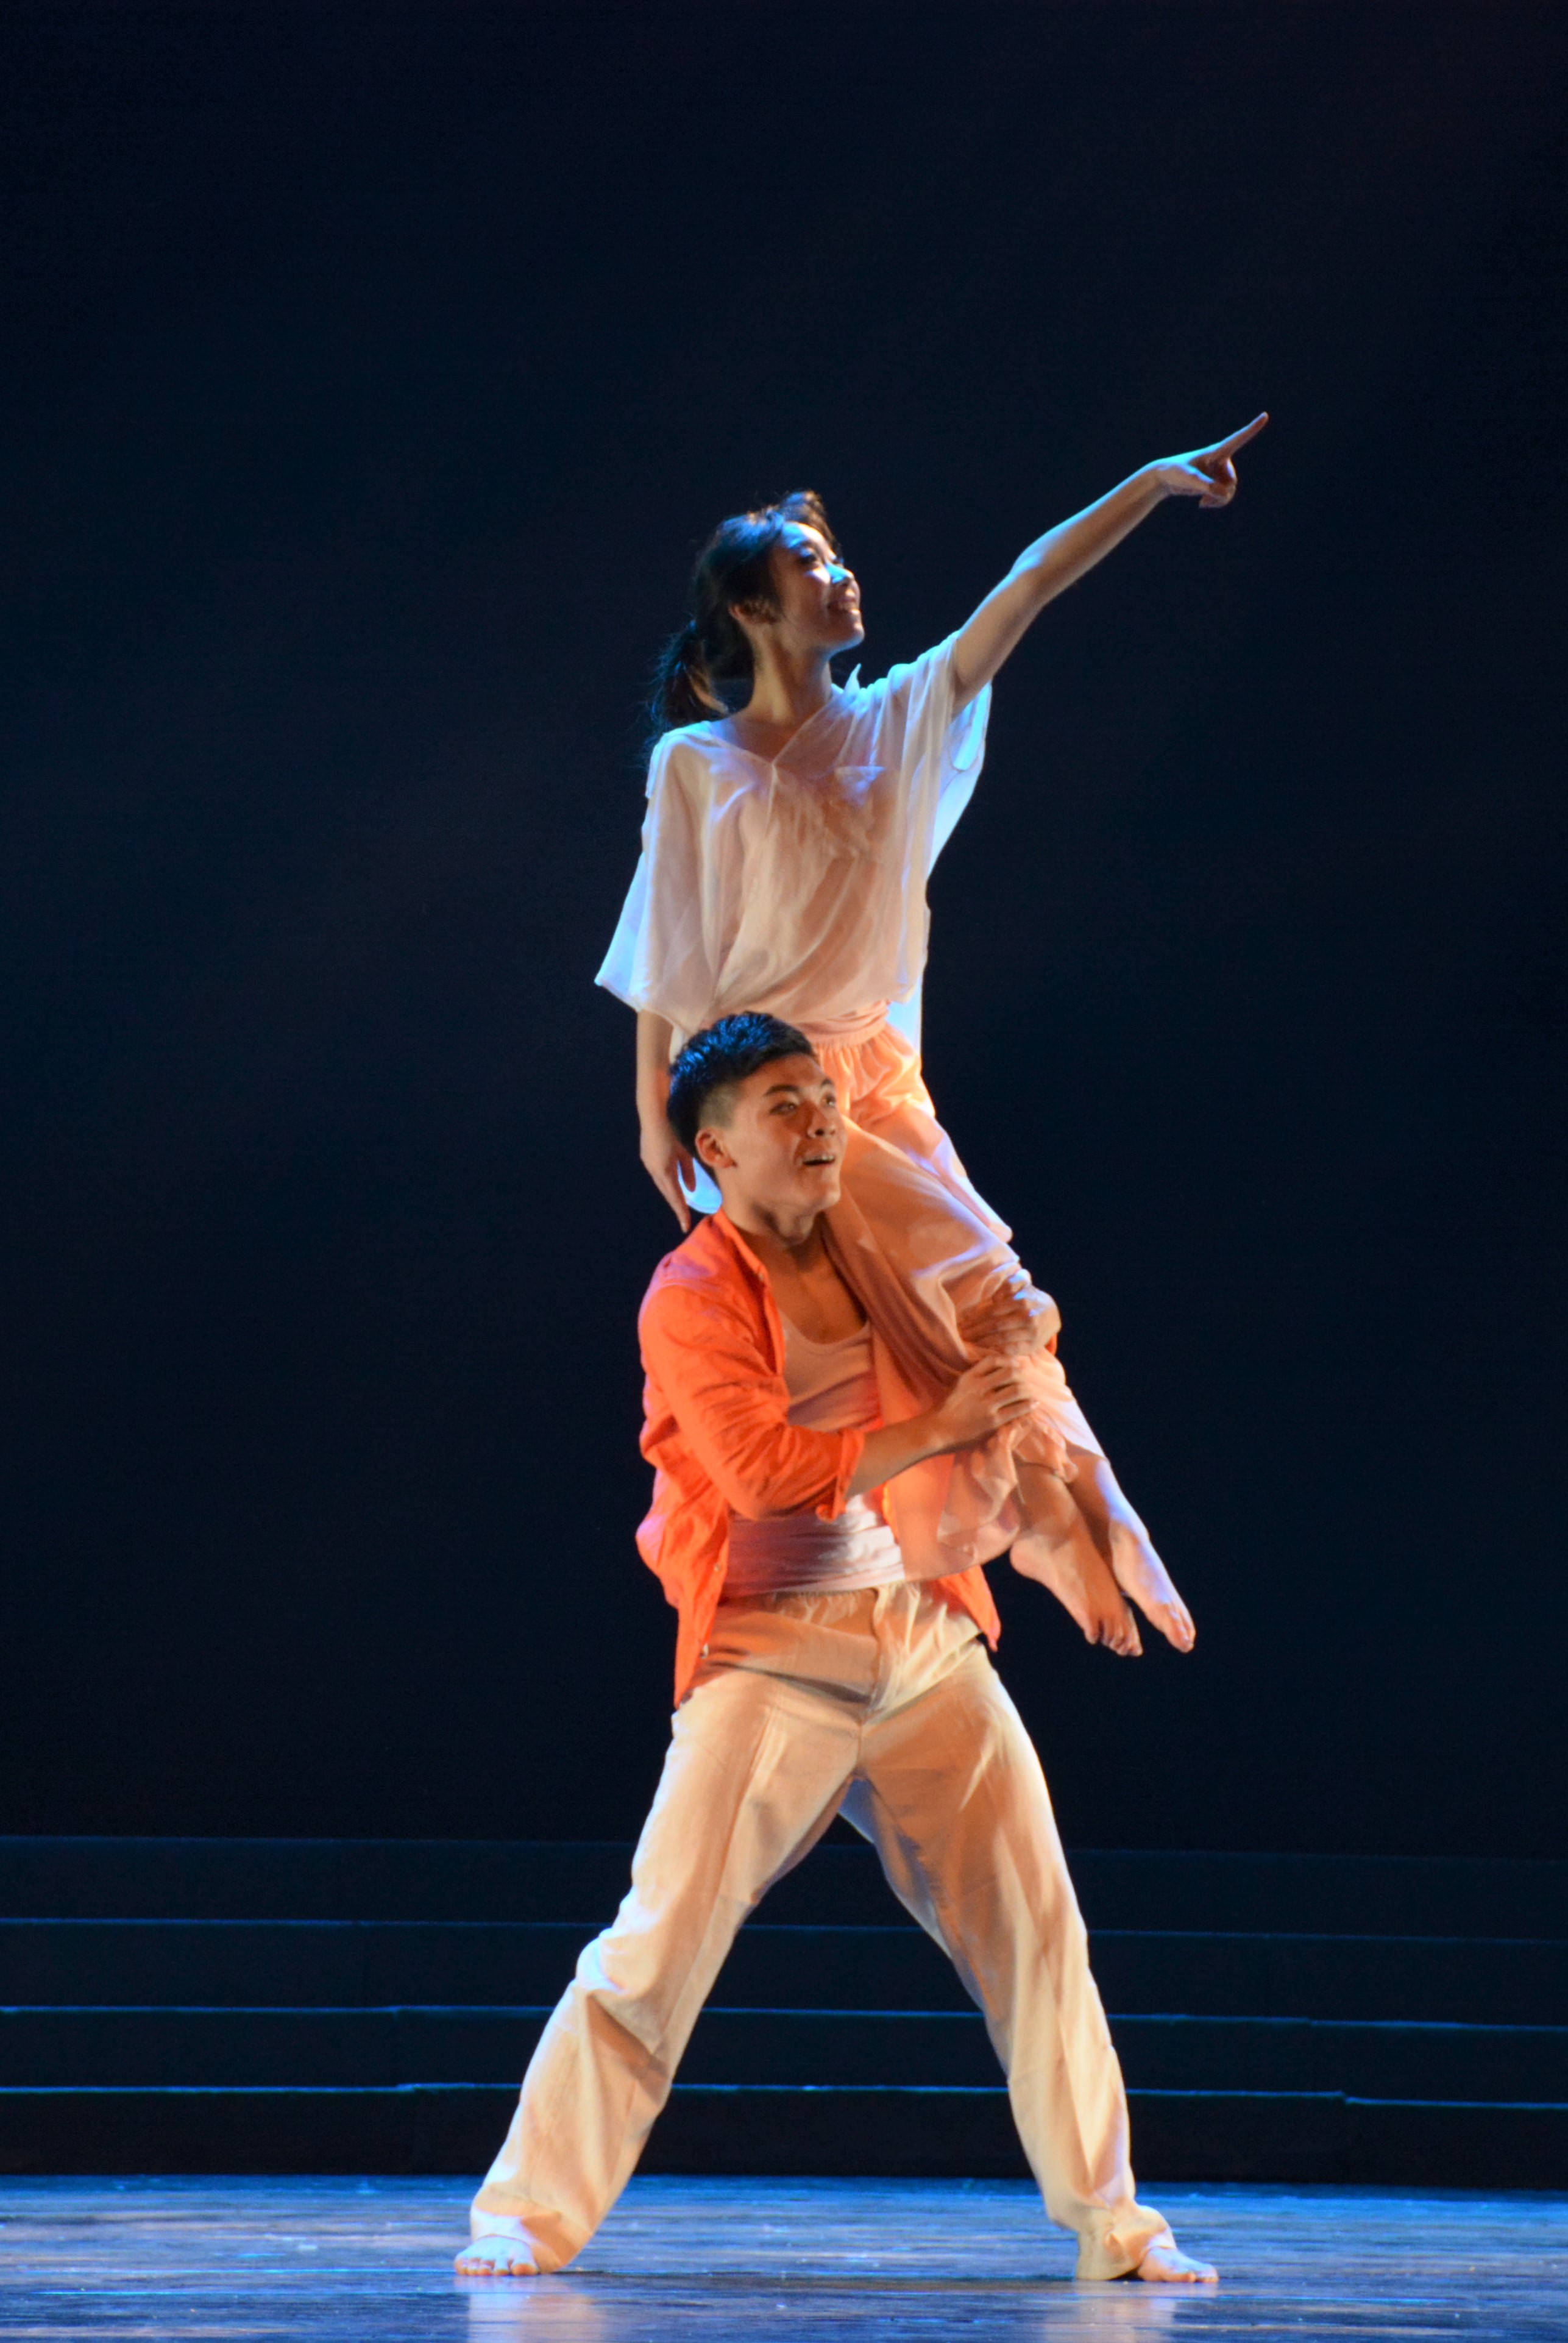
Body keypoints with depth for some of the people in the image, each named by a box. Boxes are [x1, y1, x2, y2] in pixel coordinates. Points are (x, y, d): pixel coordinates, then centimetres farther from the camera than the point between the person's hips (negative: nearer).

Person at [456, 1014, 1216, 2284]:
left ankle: (1112, 2222, 13)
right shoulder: (691, 1300, -9)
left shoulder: (870, 1248, 11)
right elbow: (769, 1469, -22)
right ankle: (528, 2214, -2)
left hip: (924, 1639, 6)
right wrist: (939, 1429, -17)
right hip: (770, 1657, -6)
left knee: (1037, 1930, 4)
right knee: (660, 1945, -11)